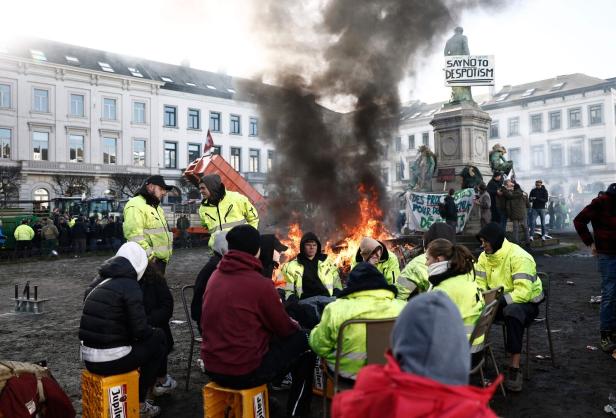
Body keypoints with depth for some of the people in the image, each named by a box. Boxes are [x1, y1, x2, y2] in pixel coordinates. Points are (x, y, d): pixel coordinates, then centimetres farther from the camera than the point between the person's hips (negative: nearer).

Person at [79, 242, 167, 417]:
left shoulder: (98, 281, 10)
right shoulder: (129, 285, -12)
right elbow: (140, 331, -15)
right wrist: (154, 331, 8)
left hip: (88, 358, 8)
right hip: (111, 360, -8)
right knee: (158, 339, 11)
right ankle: (139, 404, 17)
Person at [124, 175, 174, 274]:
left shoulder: (156, 206, 22)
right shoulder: (136, 205, -13)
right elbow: (133, 234, -24)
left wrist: (166, 254, 22)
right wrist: (150, 254, -26)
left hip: (160, 259, 10)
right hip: (148, 261, -10)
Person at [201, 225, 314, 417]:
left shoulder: (215, 276, 2)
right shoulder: (259, 283, -17)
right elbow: (284, 328, -5)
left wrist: (288, 325, 20)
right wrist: (295, 326, 18)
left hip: (212, 368, 7)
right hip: (244, 372, -7)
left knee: (271, 336, 27)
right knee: (304, 342, 9)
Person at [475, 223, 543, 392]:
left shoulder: (519, 257, -22)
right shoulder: (484, 257, 1)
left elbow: (523, 292, -30)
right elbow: (480, 285, 0)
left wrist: (497, 301, -35)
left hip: (527, 302, -6)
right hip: (499, 302, 6)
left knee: (513, 312, -39)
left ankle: (515, 368, -30)